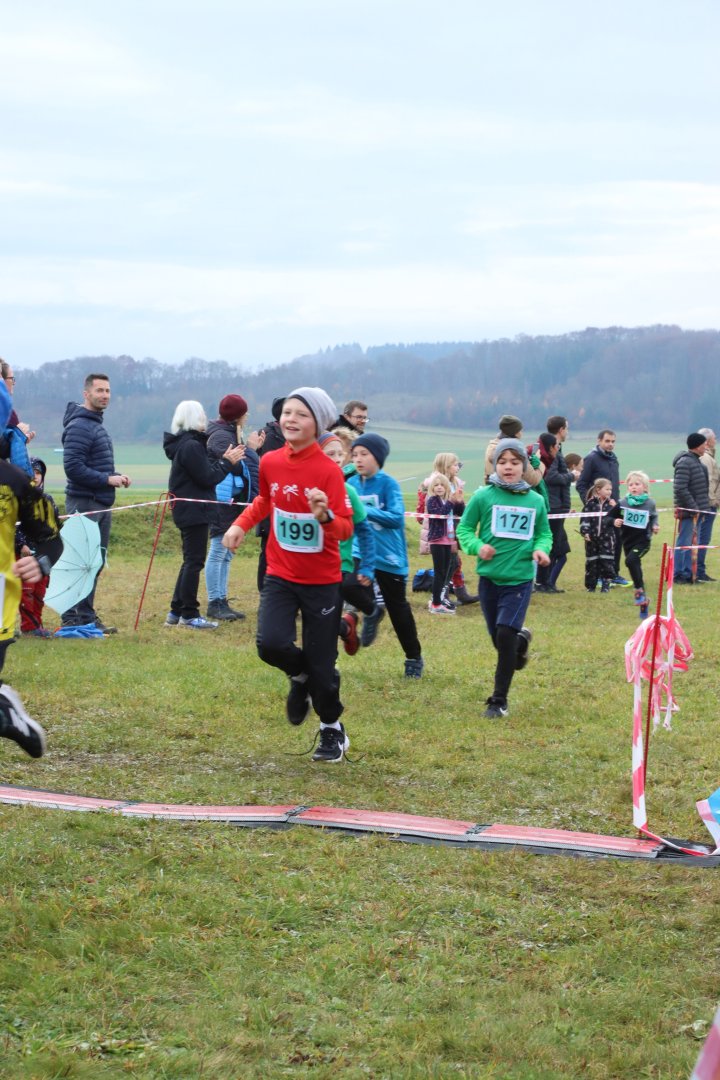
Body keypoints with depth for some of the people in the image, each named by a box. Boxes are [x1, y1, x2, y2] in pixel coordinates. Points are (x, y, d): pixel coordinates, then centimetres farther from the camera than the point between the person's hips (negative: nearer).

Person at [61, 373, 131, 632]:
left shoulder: (97, 423, 17)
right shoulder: (79, 426, -15)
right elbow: (73, 467, -22)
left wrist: (115, 475, 6)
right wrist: (107, 479, -20)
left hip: (102, 504, 10)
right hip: (84, 503, -10)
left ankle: (87, 617, 20)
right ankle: (72, 620, -2)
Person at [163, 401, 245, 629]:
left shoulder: (183, 443, 14)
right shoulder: (191, 446, -18)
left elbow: (204, 471, 14)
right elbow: (207, 478, -17)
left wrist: (224, 460, 7)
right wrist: (227, 462, -7)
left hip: (187, 511, 11)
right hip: (194, 512, -11)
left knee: (191, 561, 16)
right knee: (194, 561, -5)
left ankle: (176, 611, 20)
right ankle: (189, 615, 0)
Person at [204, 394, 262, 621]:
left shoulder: (230, 433, 17)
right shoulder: (221, 436, -14)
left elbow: (240, 465, 15)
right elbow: (237, 466, -19)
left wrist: (252, 448, 7)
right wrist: (249, 448, -8)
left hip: (232, 500, 10)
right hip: (222, 500, -10)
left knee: (226, 554, 12)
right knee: (218, 552, -6)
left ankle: (222, 601, 17)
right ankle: (214, 604, -2)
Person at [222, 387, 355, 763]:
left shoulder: (328, 471, -16)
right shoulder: (270, 463, -3)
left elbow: (346, 530, -21)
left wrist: (325, 515, -39)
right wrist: (241, 523, 10)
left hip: (321, 581, -3)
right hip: (280, 575, 3)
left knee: (320, 664, 1)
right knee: (271, 644, -17)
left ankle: (333, 730, 28)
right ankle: (301, 676, 19)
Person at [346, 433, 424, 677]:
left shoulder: (389, 484, -12)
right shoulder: (352, 484, 1)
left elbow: (396, 517, -22)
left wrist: (365, 511, -32)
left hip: (389, 556, -3)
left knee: (397, 608, 7)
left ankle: (414, 658, 27)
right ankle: (371, 611, 9)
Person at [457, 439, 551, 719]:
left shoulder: (535, 501, 2)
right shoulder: (483, 496, -5)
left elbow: (544, 533, 14)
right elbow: (464, 529, 1)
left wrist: (542, 549, -7)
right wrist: (477, 546, -18)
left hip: (520, 579, -1)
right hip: (490, 577, 1)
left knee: (505, 636, -13)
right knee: (499, 639, 11)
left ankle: (499, 700, 0)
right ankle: (521, 639, 49)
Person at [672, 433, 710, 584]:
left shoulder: (696, 461, 15)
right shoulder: (685, 462, -16)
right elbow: (680, 489, -22)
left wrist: (701, 508, 14)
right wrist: (693, 507, -19)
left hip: (696, 510, 10)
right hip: (688, 510, -10)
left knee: (690, 542, 14)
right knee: (684, 542, -4)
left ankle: (687, 574, 21)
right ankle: (677, 575, 1)